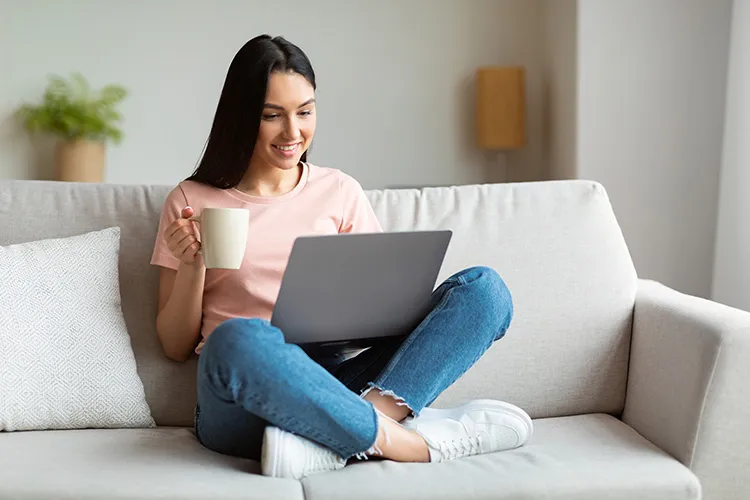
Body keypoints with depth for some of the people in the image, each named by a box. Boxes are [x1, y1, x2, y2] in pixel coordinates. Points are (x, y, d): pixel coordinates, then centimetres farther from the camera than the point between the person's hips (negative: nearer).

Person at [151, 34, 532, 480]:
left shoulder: (340, 192, 15)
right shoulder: (191, 203, 9)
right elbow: (177, 346, 10)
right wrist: (193, 264, -7)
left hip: (336, 383, 4)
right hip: (242, 404, -3)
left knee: (485, 288, -16)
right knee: (237, 340, -39)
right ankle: (401, 440, -26)